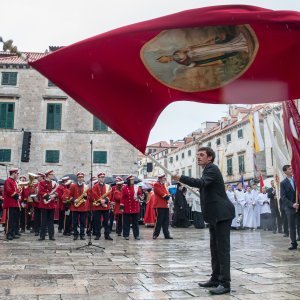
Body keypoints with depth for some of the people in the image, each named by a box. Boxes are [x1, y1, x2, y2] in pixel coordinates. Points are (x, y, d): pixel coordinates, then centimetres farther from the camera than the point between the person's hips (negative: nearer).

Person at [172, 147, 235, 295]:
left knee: (222, 248, -9)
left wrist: (180, 178, -34)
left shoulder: (212, 168, -12)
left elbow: (201, 183, -30)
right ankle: (216, 278, 21)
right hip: (215, 214, 11)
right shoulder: (208, 170, 19)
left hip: (221, 214, -11)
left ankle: (225, 283, -7)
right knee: (215, 248, 13)